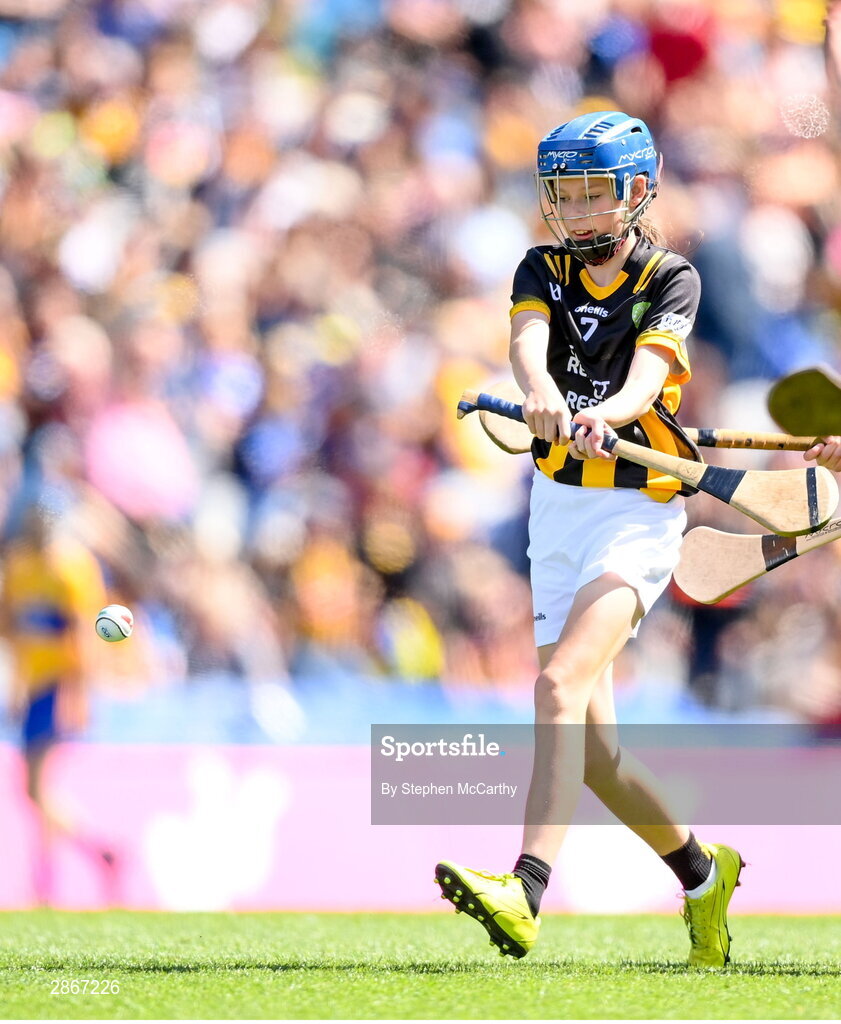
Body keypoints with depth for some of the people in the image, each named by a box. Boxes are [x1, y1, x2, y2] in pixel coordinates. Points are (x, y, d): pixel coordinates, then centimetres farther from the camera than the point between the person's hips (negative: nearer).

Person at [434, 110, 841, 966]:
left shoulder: (671, 281, -4)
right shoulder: (543, 270, 5)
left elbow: (648, 370, -22)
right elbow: (527, 339, -17)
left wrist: (608, 413, -45)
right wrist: (541, 393, -41)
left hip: (638, 517, -5)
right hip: (558, 510, 5)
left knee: (560, 687, -26)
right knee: (590, 744, 6)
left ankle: (524, 894, -40)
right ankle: (700, 873, 30)